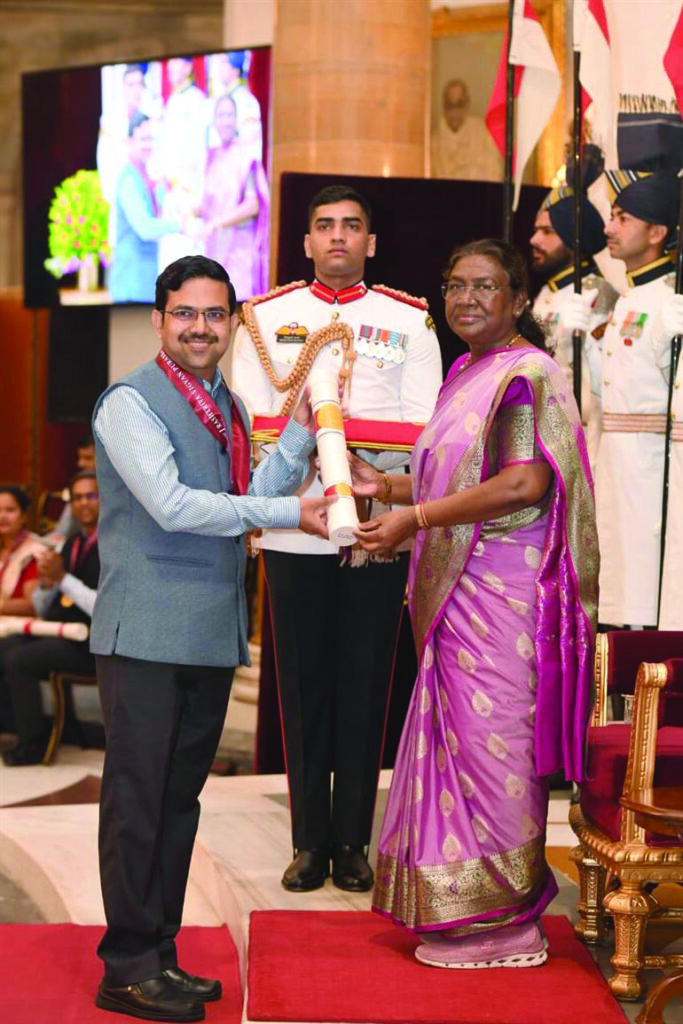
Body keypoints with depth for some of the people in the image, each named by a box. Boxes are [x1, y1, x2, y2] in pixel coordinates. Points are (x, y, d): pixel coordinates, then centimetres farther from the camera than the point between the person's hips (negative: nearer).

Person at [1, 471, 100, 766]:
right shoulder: (72, 544, 16)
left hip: (92, 643, -8)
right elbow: (42, 609, 19)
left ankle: (33, 744, -9)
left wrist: (63, 578, -19)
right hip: (60, 631, 8)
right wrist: (45, 581, -3)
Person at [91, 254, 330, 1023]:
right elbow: (172, 505, -18)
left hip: (212, 633, 8)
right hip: (146, 633, -7)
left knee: (180, 798, 11)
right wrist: (291, 513, -17)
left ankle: (160, 955, 20)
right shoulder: (131, 402, -7)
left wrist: (301, 431, 3)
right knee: (137, 800, -3)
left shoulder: (227, 406, 17)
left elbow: (250, 498, 10)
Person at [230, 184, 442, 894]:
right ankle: (309, 841, 12)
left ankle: (352, 842, 11)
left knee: (364, 684, 3)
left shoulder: (410, 321, 9)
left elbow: (423, 428, 2)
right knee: (303, 684, 4)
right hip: (293, 530, 1)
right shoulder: (265, 317, 11)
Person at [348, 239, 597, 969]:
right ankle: (462, 907, 21)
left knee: (490, 743, -3)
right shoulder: (468, 374, 18)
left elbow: (525, 484, -21)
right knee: (459, 737, 11)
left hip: (503, 591, -9)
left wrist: (416, 518, -19)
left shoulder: (525, 374, -10)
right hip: (460, 591, 9)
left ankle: (502, 922, 8)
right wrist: (386, 486, 13)